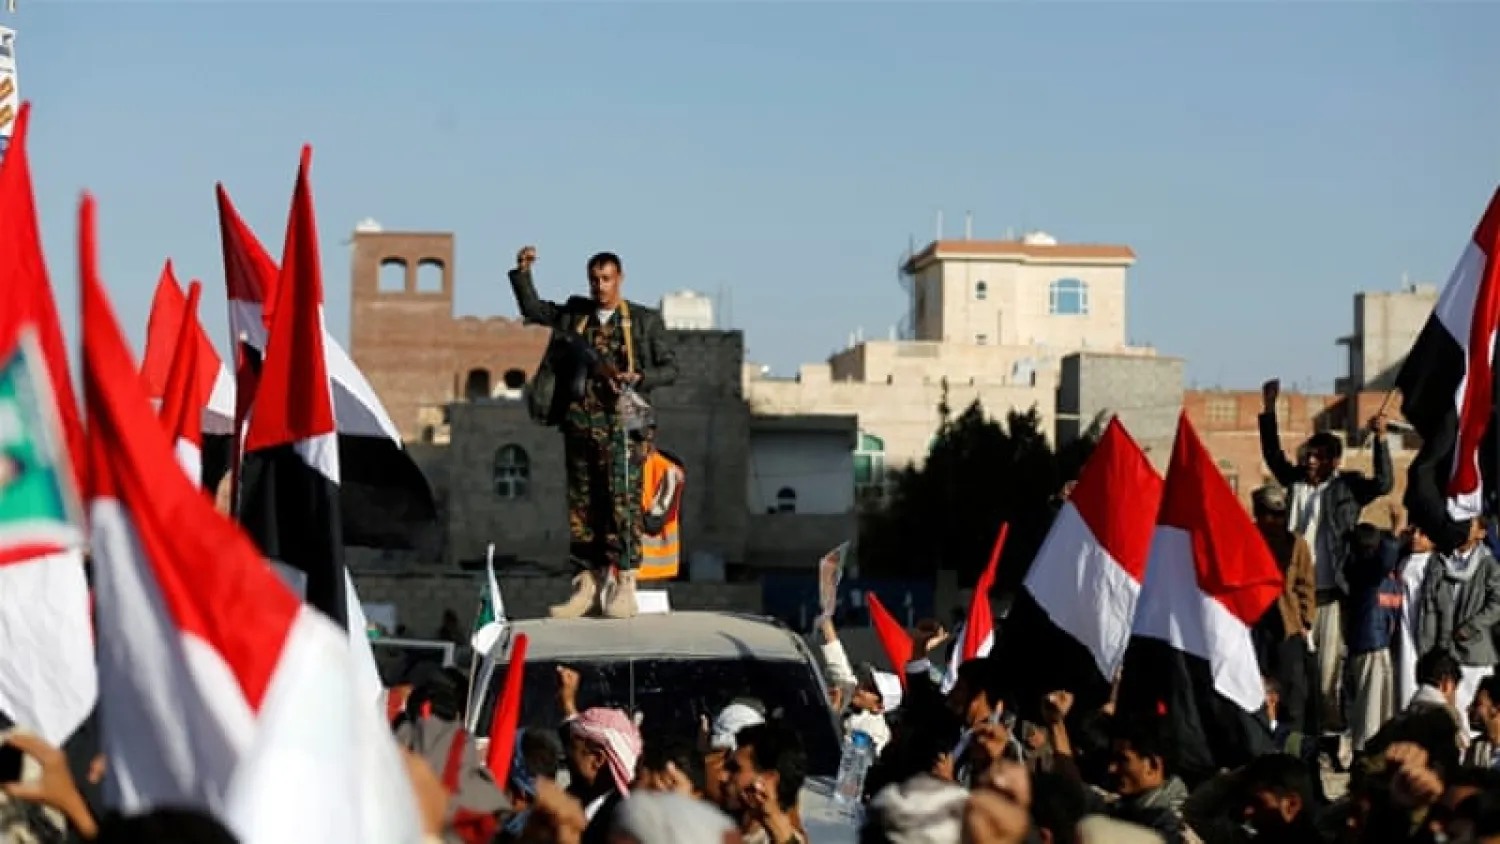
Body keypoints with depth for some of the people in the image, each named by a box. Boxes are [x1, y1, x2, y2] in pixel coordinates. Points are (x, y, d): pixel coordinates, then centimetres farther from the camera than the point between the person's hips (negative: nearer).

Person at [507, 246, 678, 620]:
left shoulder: (645, 321, 6)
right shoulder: (575, 314, 16)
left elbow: (669, 367, 6)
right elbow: (533, 309, 26)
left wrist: (639, 378, -12)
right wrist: (522, 273, 12)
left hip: (619, 422, -4)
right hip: (580, 420, 4)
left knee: (622, 499, -11)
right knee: (582, 504, 5)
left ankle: (624, 583, -10)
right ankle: (588, 584, 9)